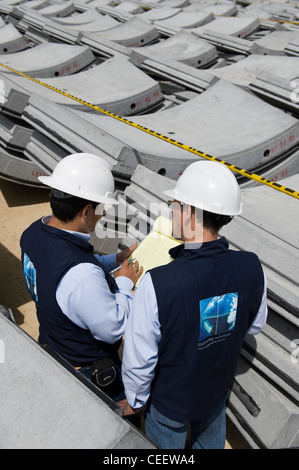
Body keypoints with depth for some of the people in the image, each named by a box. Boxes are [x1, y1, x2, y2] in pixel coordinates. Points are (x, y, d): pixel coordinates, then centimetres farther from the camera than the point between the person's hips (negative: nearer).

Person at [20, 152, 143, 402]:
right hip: (88, 370, -8)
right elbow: (113, 329, -28)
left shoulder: (34, 232, -15)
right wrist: (125, 283, -15)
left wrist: (114, 260, 1)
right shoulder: (82, 277, -43)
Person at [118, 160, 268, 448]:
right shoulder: (252, 268, -25)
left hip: (169, 400, -3)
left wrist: (135, 400, -6)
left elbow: (139, 359, -26)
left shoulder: (156, 284, -39)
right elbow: (254, 326, -5)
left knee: (166, 447, 29)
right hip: (218, 390, 4)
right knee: (210, 440, 35)